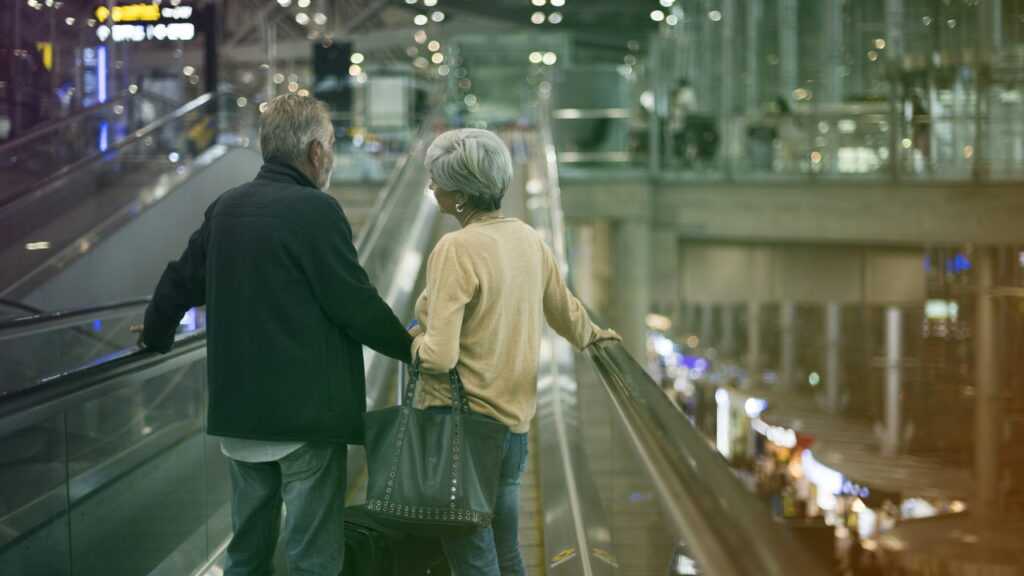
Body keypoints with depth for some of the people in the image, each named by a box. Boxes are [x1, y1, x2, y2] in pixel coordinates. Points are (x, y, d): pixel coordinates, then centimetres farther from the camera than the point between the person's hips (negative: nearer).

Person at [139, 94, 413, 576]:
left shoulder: (224, 208, 8)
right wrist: (408, 346, 3)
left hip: (236, 408, 7)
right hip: (306, 411, -7)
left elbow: (182, 280, 20)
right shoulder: (316, 211, -14)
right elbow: (356, 304, -14)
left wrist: (156, 334, 39)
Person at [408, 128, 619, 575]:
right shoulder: (529, 240, 4)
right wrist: (595, 337, 42)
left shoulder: (456, 249, -18)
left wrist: (416, 341, -1)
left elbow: (439, 357, -23)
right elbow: (565, 312, 21)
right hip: (515, 422, 8)